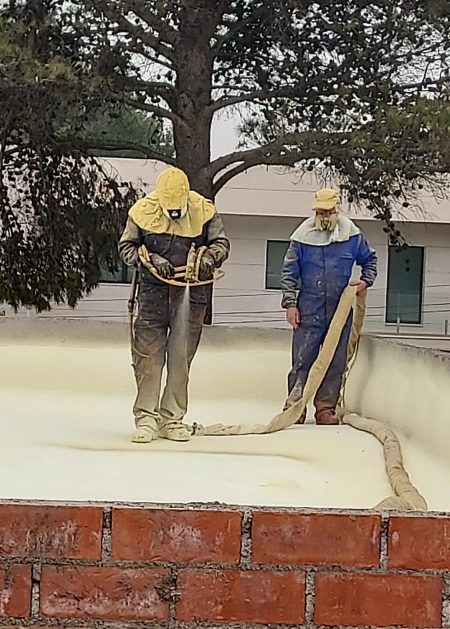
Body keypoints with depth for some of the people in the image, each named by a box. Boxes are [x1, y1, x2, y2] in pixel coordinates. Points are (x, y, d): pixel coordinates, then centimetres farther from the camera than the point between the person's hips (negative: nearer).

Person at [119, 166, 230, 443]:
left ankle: (172, 418, 12)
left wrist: (209, 257, -18)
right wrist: (151, 259, -15)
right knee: (148, 353, -4)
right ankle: (146, 418, 3)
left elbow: (221, 242, 3)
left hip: (191, 290, 1)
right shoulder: (143, 211, -6)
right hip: (153, 288, 0)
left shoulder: (204, 211, -6)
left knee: (181, 356, 4)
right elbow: (126, 247, 1)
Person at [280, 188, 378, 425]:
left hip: (340, 308, 2)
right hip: (308, 309, -2)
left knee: (335, 362, 4)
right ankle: (294, 406, 3)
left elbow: (369, 259, 20)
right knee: (302, 360, -3)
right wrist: (290, 303, -4)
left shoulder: (351, 234, 3)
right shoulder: (303, 236, -1)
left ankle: (326, 408, 11)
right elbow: (289, 272, 3)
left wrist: (366, 281, 3)